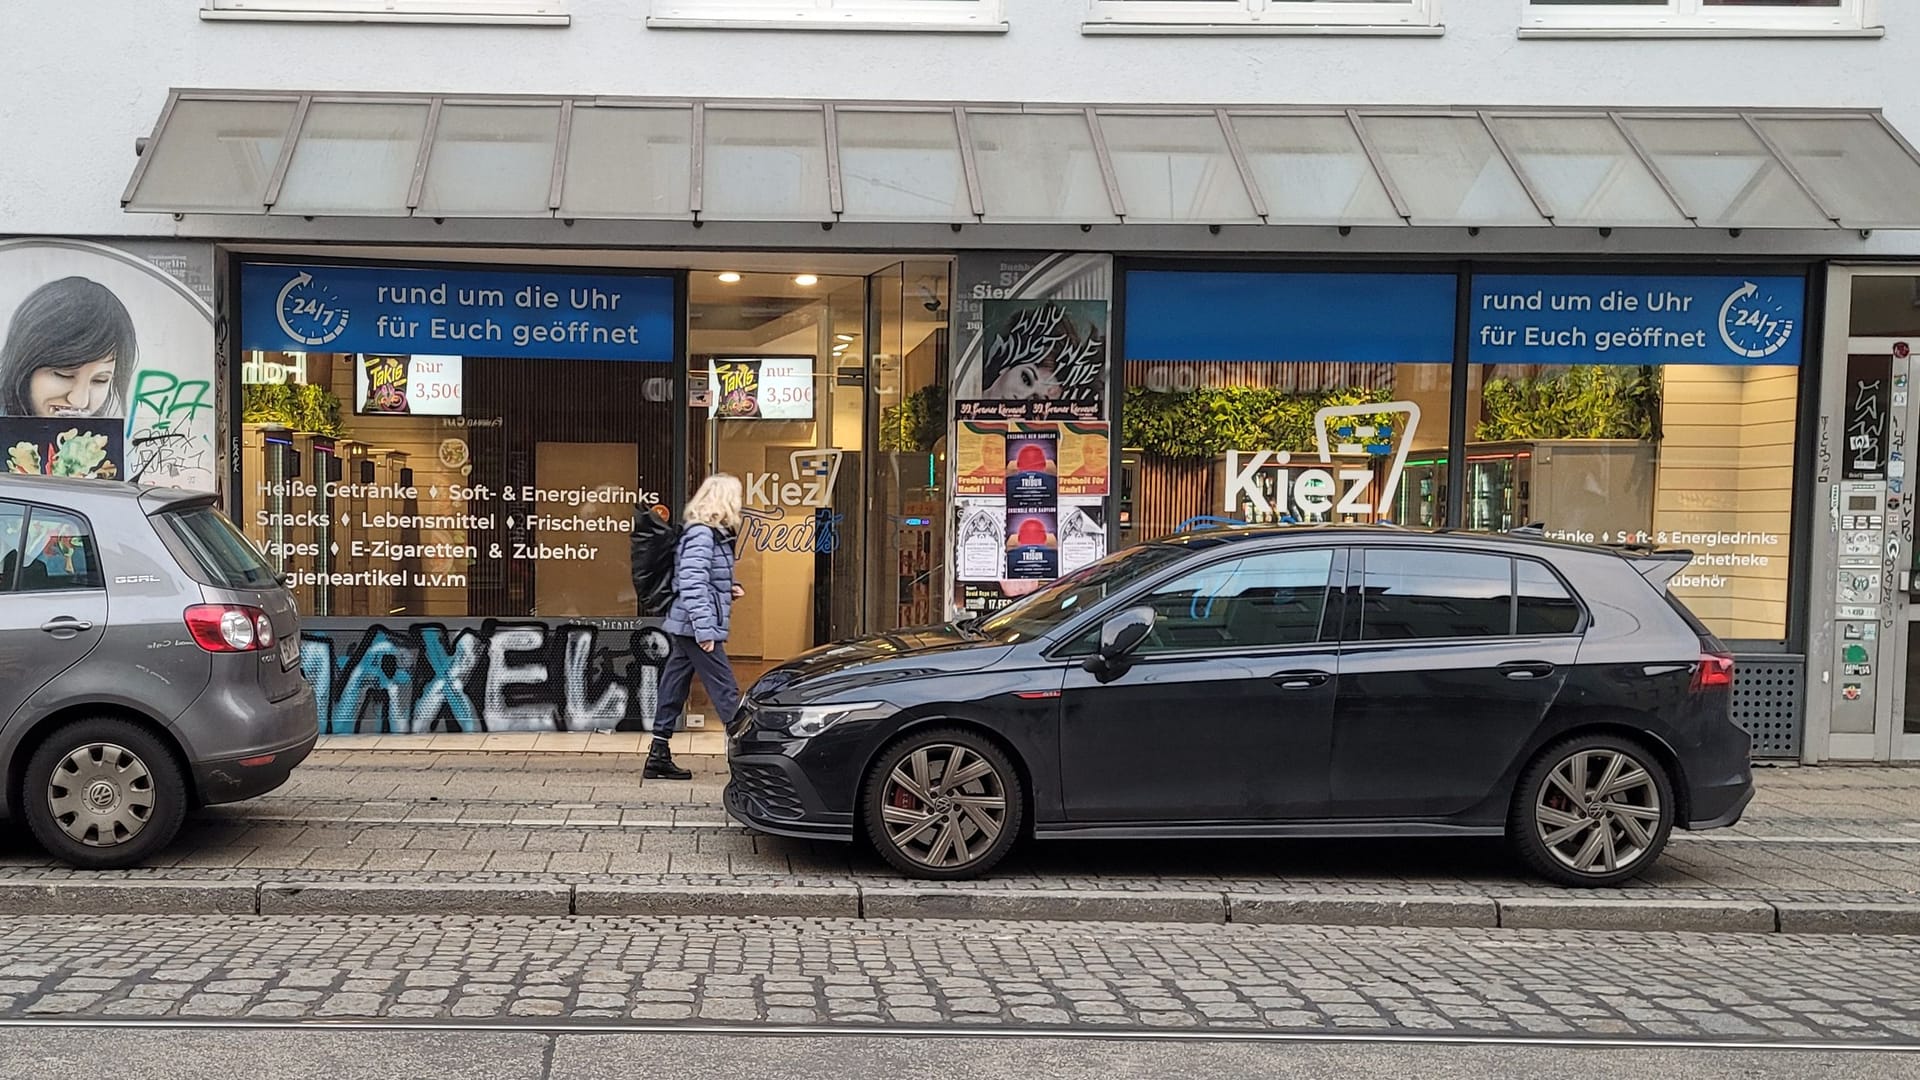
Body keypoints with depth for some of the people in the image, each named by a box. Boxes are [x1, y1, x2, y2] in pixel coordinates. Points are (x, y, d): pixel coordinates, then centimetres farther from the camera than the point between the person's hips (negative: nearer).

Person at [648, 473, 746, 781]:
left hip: (685, 629, 10)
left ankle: (659, 756, 15)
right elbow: (692, 583, -23)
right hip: (695, 628, -10)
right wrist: (704, 629, -25)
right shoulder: (701, 534, -15)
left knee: (673, 691, 11)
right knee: (726, 691, -4)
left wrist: (728, 590, 10)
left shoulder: (711, 533, 15)